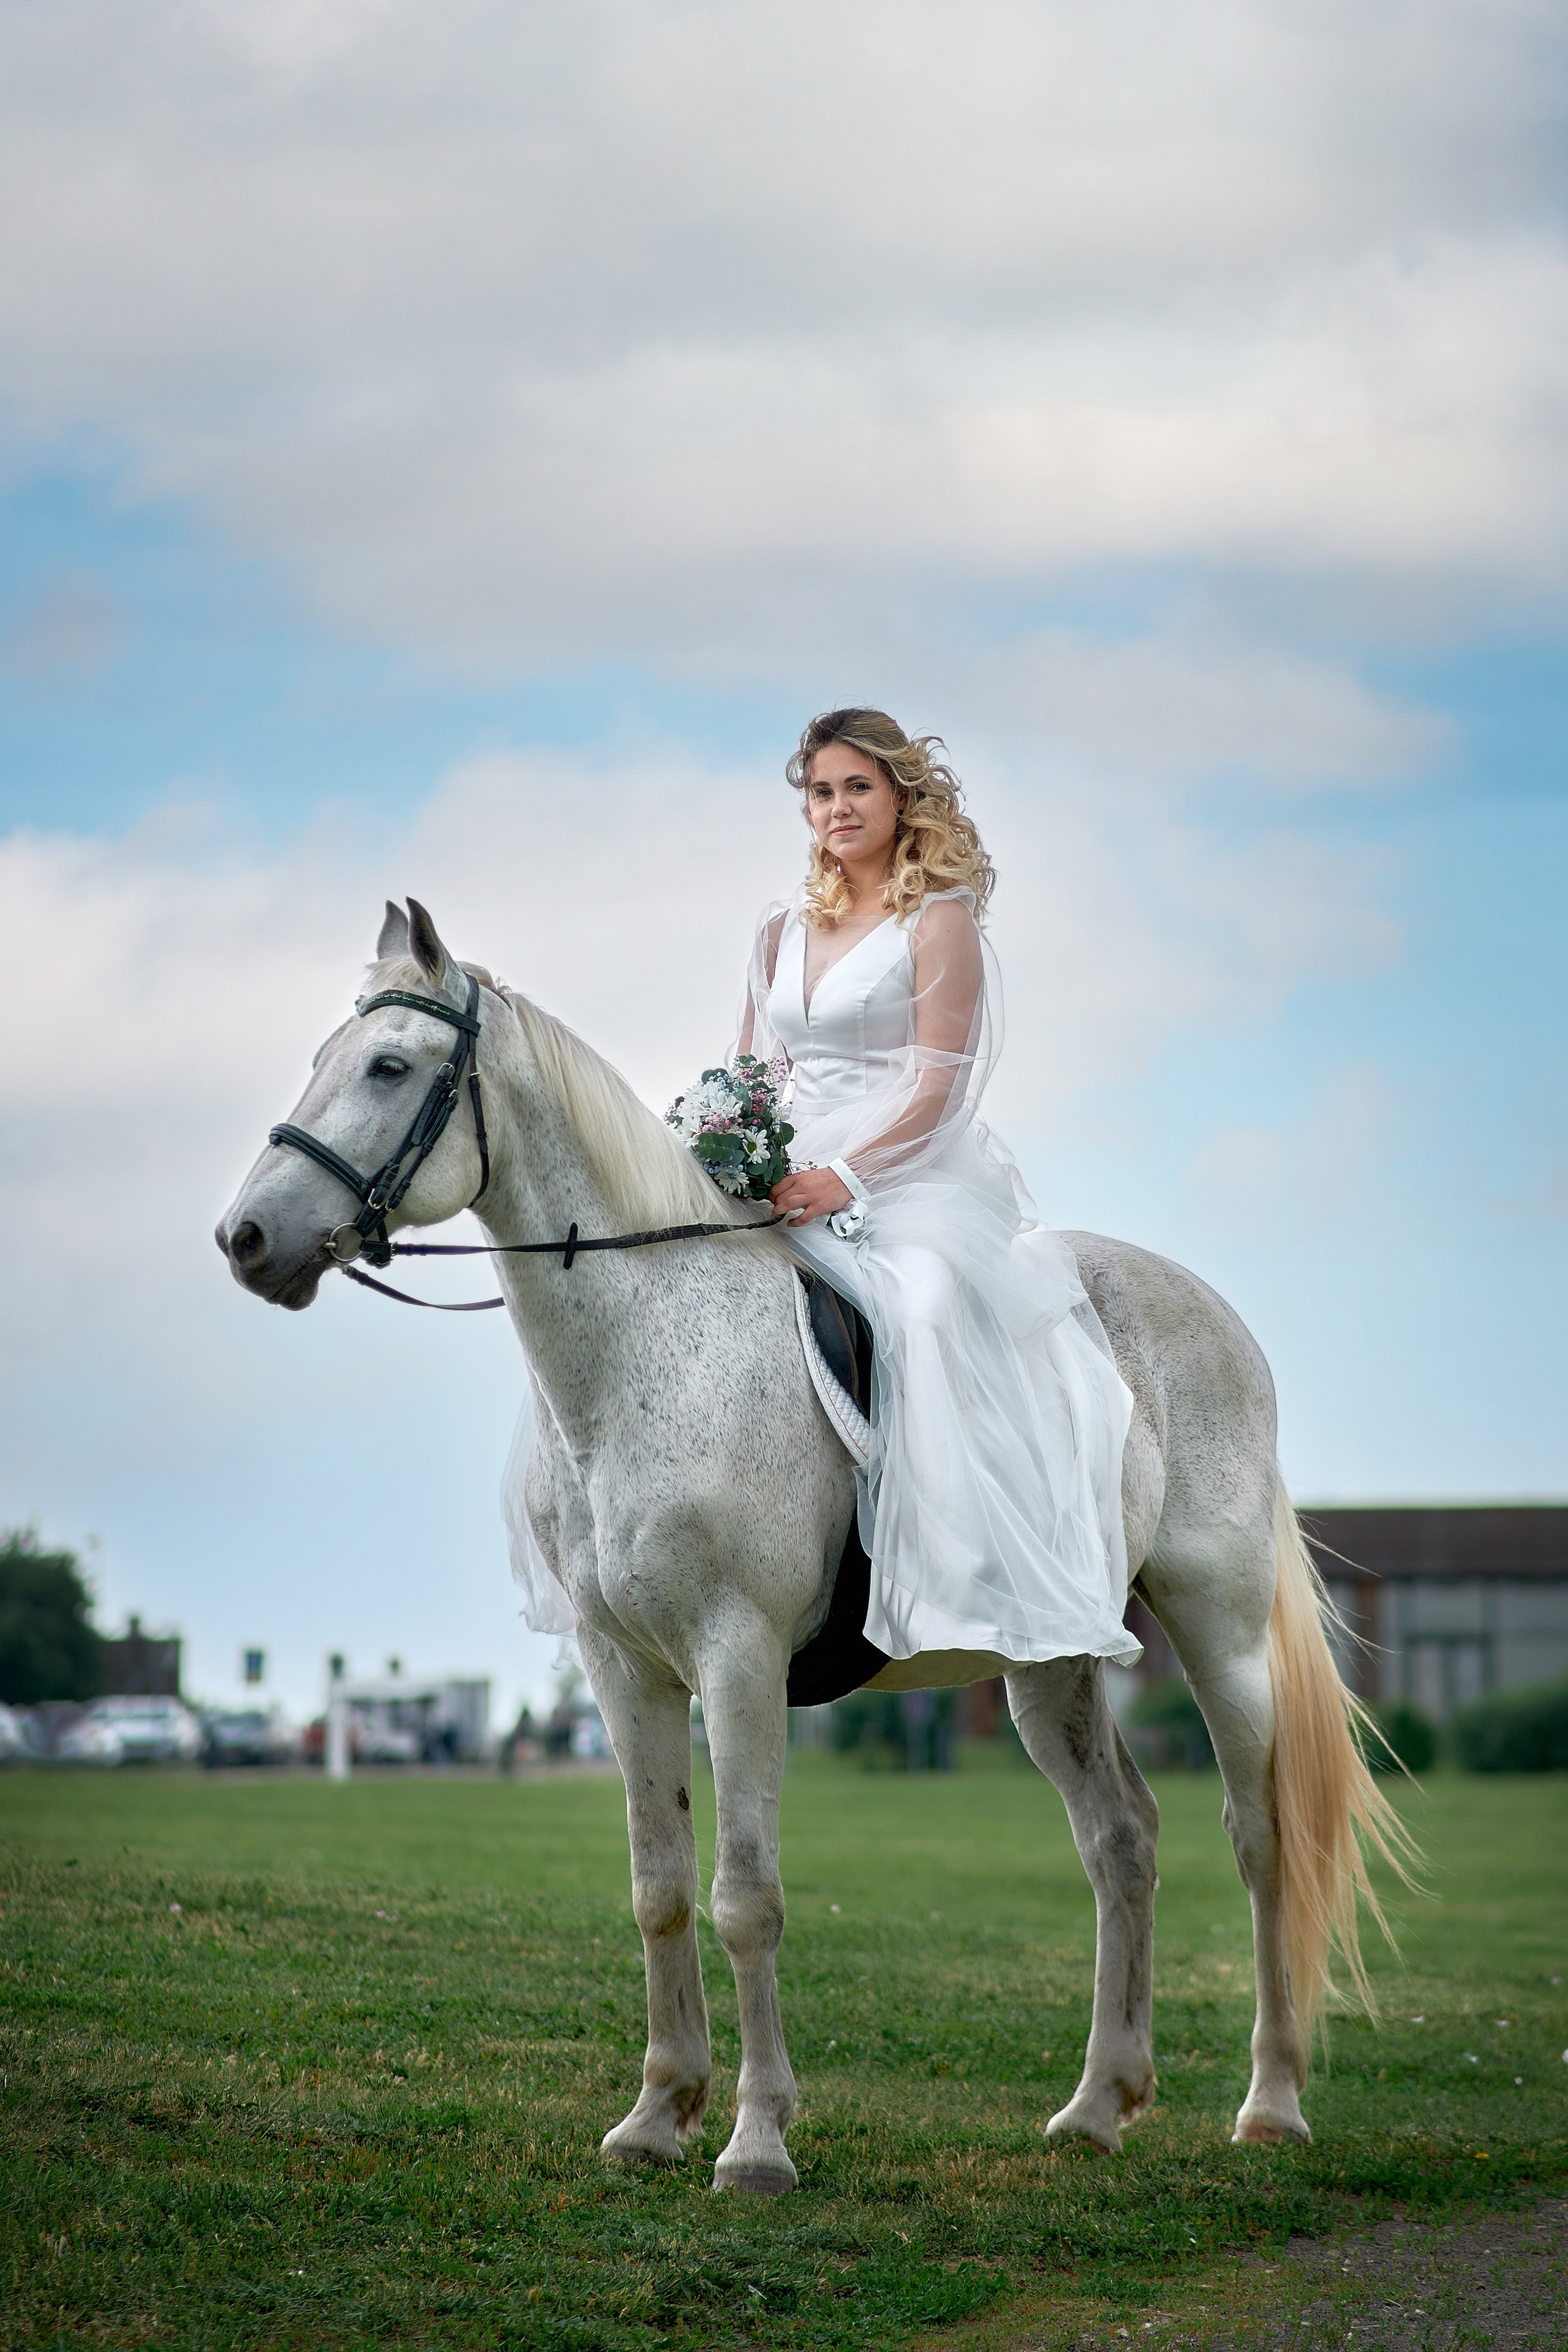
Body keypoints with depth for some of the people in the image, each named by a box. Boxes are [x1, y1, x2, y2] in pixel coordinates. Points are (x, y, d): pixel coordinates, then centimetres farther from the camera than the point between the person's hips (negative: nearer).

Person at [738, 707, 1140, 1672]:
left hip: (917, 1178, -7)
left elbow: (934, 1088, -9)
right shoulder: (785, 930, 19)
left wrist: (844, 1177, -21)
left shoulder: (938, 921, 0)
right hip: (802, 1182, 7)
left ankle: (982, 1578, -36)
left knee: (929, 1304, -35)